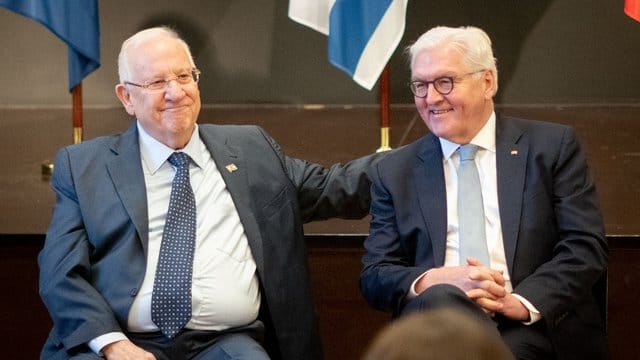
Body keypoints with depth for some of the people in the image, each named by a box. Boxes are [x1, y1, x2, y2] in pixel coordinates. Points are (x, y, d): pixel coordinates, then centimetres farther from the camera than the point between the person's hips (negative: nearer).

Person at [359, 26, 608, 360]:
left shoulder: (553, 146, 9)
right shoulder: (394, 172, 14)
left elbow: (586, 246, 2)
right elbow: (374, 276, 9)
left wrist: (522, 302, -16)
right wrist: (435, 280, -13)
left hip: (536, 323, -1)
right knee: (439, 299, -34)